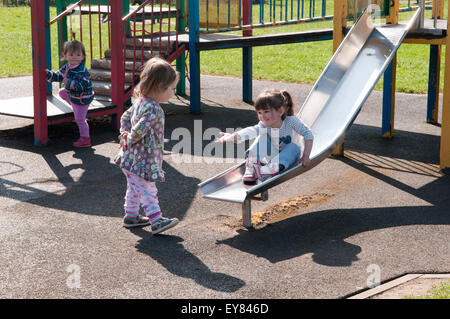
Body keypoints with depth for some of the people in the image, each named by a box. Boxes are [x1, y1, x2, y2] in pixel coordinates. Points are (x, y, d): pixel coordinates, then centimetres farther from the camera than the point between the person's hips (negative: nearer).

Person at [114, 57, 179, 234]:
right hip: (142, 160, -10)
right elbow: (139, 130, -32)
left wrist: (125, 134, 4)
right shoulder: (153, 109, -27)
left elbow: (125, 117, 16)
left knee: (134, 188, 21)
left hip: (130, 158, 10)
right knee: (148, 190, -3)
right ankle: (156, 221, 2)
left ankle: (131, 216, 33)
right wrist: (130, 139, -13)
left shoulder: (139, 101, 6)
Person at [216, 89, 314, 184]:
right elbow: (250, 131, -38)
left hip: (288, 157, -1)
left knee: (294, 148, -33)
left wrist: (305, 156, -31)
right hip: (272, 157, 2)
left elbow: (308, 134, -24)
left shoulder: (291, 121, -26)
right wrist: (232, 137, -58)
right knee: (263, 136, -21)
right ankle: (251, 167, -30)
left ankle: (271, 169, -46)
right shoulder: (264, 126, -21)